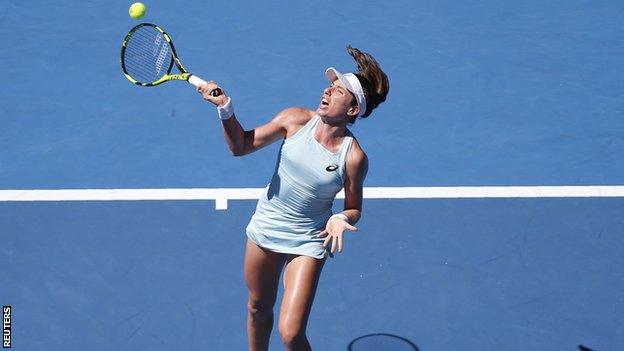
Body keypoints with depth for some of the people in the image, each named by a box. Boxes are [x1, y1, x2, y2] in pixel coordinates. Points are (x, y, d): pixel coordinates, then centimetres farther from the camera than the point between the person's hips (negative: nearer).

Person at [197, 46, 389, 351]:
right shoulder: (296, 119, -11)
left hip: (308, 243, -4)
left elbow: (353, 208, -3)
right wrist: (225, 108, -17)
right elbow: (241, 146, -3)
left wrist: (341, 219, -26)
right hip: (265, 227, 4)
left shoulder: (353, 157, -19)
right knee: (258, 309, 21)